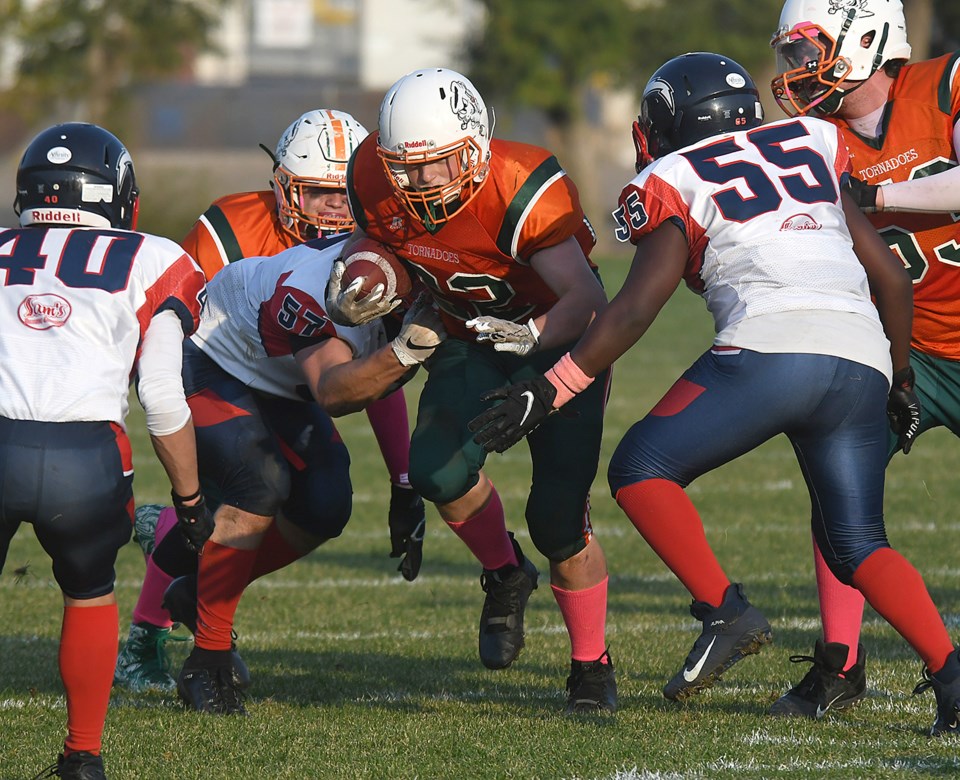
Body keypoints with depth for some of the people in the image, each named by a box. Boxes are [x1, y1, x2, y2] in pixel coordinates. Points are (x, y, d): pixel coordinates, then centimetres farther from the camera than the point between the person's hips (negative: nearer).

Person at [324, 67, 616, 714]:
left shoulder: (522, 192, -34)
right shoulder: (377, 181, -18)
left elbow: (587, 298, -33)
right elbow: (380, 253, 4)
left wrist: (533, 336, -50)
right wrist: (352, 301, -16)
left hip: (557, 336, -4)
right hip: (470, 340, 5)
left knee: (558, 516, -12)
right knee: (440, 471, -21)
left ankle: (592, 667, 11)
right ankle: (505, 577, 11)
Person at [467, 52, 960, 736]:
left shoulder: (677, 184, 13)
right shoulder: (810, 149, 27)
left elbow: (635, 309, 2)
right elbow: (892, 277, 27)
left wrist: (546, 394, 5)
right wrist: (898, 384, 39)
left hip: (772, 346, -5)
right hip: (863, 362, 5)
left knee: (641, 470, 7)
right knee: (858, 547, 16)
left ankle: (726, 613, -7)